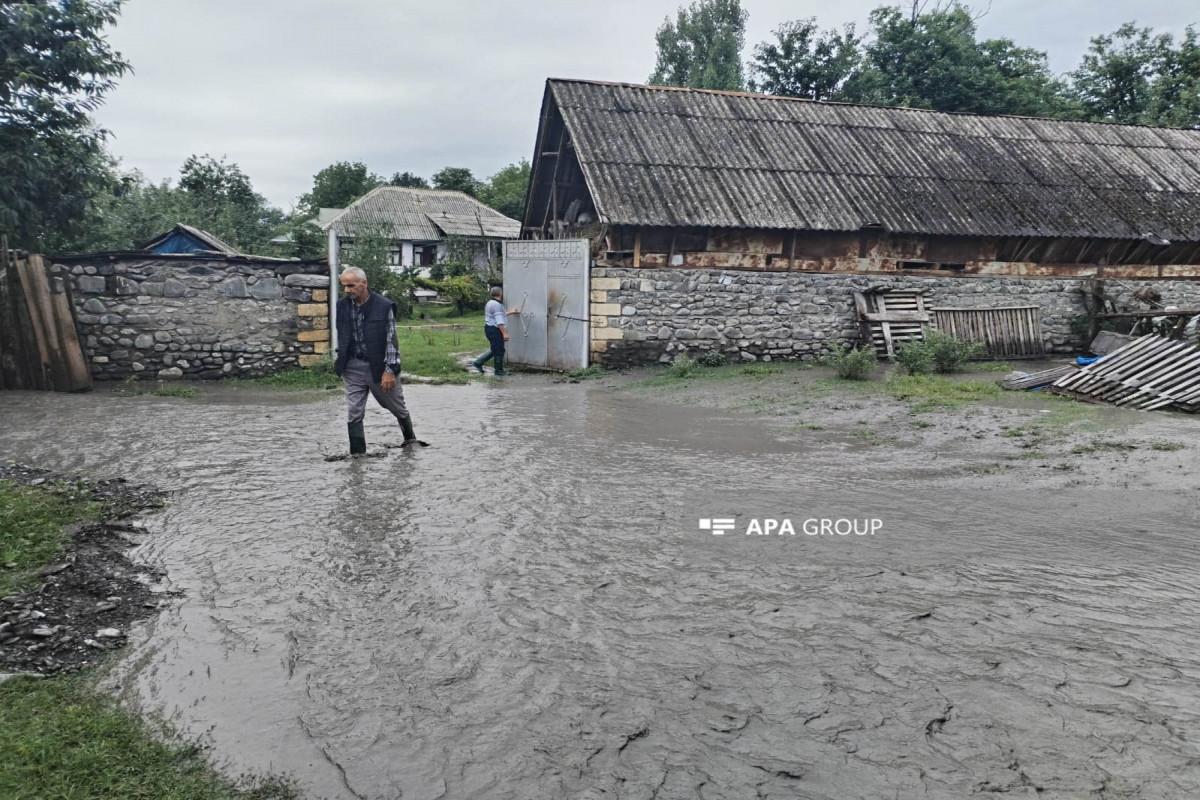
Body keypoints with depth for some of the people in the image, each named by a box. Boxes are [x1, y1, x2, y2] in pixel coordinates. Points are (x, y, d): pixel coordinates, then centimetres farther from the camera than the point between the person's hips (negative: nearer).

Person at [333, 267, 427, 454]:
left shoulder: (384, 306, -12)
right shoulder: (342, 305, 0)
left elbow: (391, 339, -12)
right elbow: (340, 337, 11)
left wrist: (390, 370, -15)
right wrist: (340, 364, 11)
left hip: (380, 367, -3)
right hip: (353, 368, 3)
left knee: (398, 408, 14)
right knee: (354, 414, 0)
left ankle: (410, 438, 40)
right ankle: (357, 455, 8)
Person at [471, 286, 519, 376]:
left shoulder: (490, 303, 16)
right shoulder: (497, 305, -18)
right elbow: (499, 321, -24)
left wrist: (510, 312, 38)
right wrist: (505, 333, -25)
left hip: (490, 329, 11)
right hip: (495, 330, -11)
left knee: (495, 350, 18)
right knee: (499, 351, -1)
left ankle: (478, 363, 18)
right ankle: (499, 372, 8)